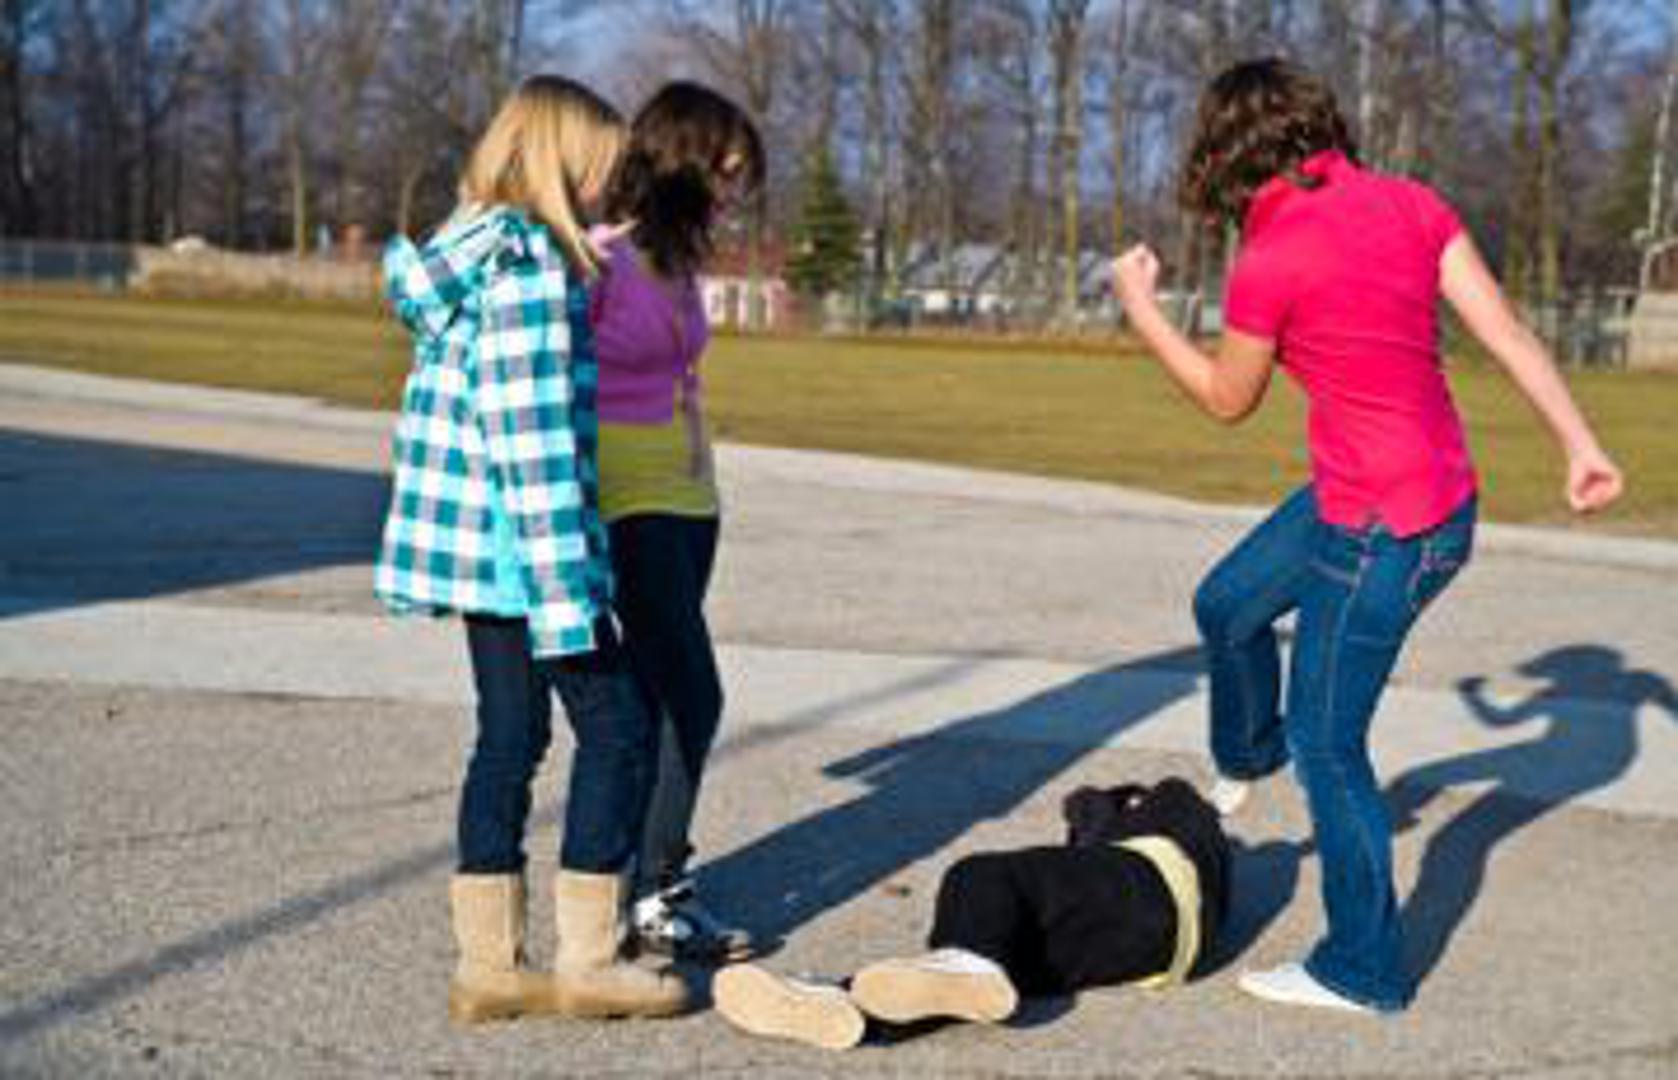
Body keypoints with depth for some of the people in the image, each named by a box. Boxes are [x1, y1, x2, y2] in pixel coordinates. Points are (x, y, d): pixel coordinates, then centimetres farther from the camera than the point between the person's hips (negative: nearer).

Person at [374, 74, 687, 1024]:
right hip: (521, 542, -9)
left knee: (511, 734, 13)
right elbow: (532, 431, -20)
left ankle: (489, 965, 18)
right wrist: (563, 587, -20)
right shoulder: (529, 261, -16)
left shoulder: (469, 250, 13)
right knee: (618, 725, 0)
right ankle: (590, 961, 7)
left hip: (476, 544, 9)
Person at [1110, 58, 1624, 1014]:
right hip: (1436, 494, 8)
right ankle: (1246, 758, 54)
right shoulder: (1411, 204, -2)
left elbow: (1229, 401, -4)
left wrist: (1143, 310, 8)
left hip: (1382, 534, -8)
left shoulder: (1269, 265, -20)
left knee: (1327, 746, 8)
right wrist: (1582, 446, 3)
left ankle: (1364, 972, 22)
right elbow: (1509, 333, -3)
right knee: (1227, 605, 26)